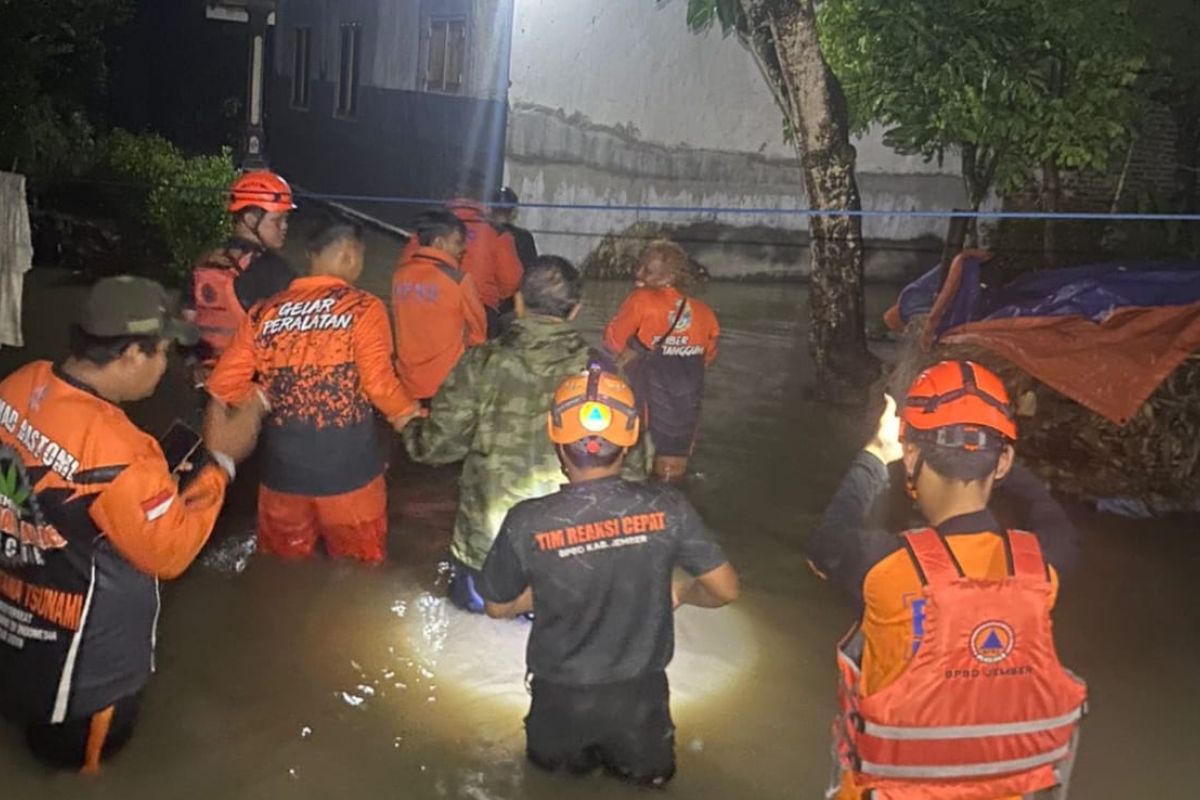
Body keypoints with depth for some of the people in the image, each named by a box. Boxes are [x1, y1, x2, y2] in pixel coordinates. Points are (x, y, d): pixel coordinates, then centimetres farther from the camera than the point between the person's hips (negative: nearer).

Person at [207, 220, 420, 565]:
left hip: (281, 472, 4)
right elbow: (380, 384, -16)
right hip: (348, 472, -4)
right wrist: (409, 415, 2)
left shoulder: (265, 312, 3)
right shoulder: (362, 308, -8)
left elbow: (223, 384, 0)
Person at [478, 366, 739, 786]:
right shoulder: (666, 507, -20)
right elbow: (725, 590, -9)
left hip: (562, 697, 0)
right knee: (650, 771, 31)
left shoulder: (528, 522, -22)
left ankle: (568, 753, 14)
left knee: (553, 761, 33)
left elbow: (498, 606, -6)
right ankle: (630, 757, 12)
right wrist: (680, 593, 10)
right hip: (640, 694, 0)